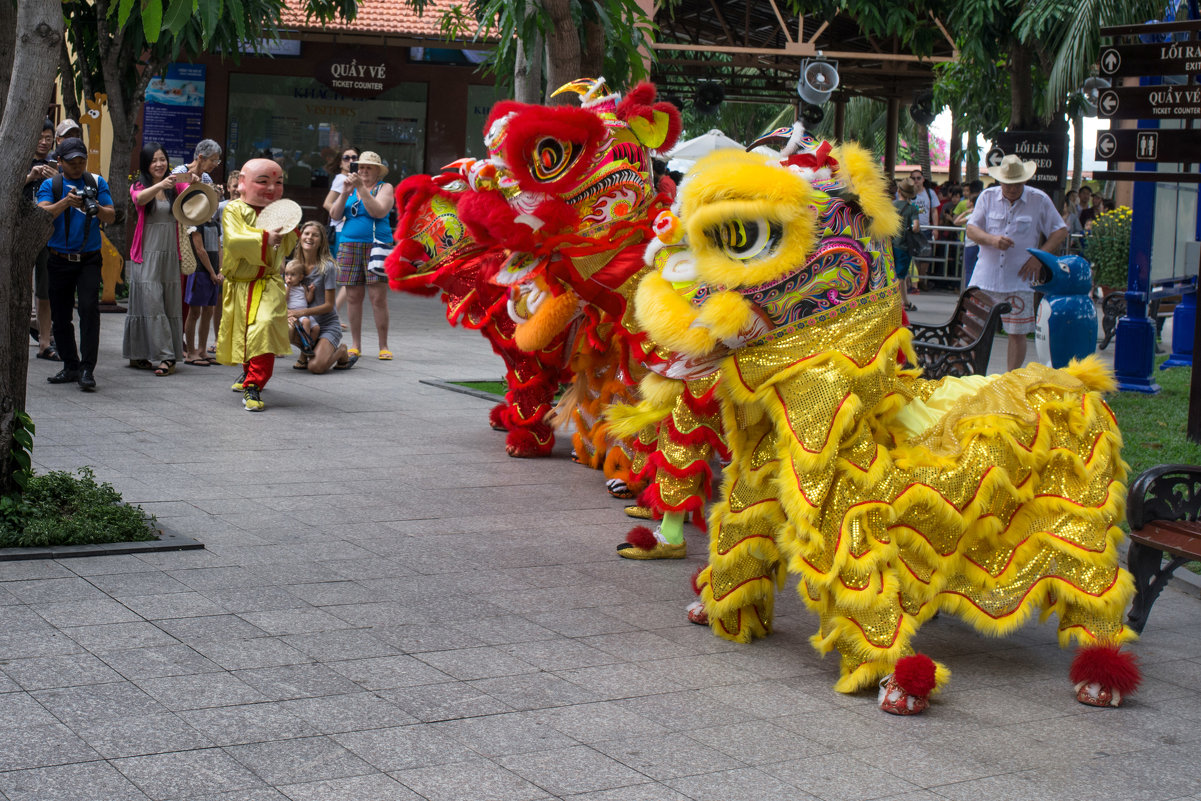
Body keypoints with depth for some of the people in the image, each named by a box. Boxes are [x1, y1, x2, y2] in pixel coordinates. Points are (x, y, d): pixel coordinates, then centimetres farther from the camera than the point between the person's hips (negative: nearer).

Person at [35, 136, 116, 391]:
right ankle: (71, 366, 20)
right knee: (60, 315, 7)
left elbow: (112, 216, 0)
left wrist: (96, 208, -21)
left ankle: (87, 369, -17)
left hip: (89, 259, -2)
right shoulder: (50, 185, 6)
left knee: (89, 307, -17)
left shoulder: (97, 183, 7)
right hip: (59, 261, 2)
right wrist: (65, 202, -25)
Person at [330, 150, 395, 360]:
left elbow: (379, 212, -13)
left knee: (379, 298, -8)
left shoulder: (385, 188, 5)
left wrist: (361, 188, -17)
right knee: (353, 297, 2)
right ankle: (356, 345, 9)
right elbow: (334, 215, 7)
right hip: (349, 246, 4)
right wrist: (345, 192, -6)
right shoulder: (351, 187, 16)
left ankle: (383, 346, -2)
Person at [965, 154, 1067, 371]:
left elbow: (1060, 231, 4)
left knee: (1017, 332, 3)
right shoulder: (988, 196, 5)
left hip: (1019, 279, -1)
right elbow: (971, 229, 3)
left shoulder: (1039, 200, 0)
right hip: (985, 277, 1)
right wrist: (991, 239, -18)